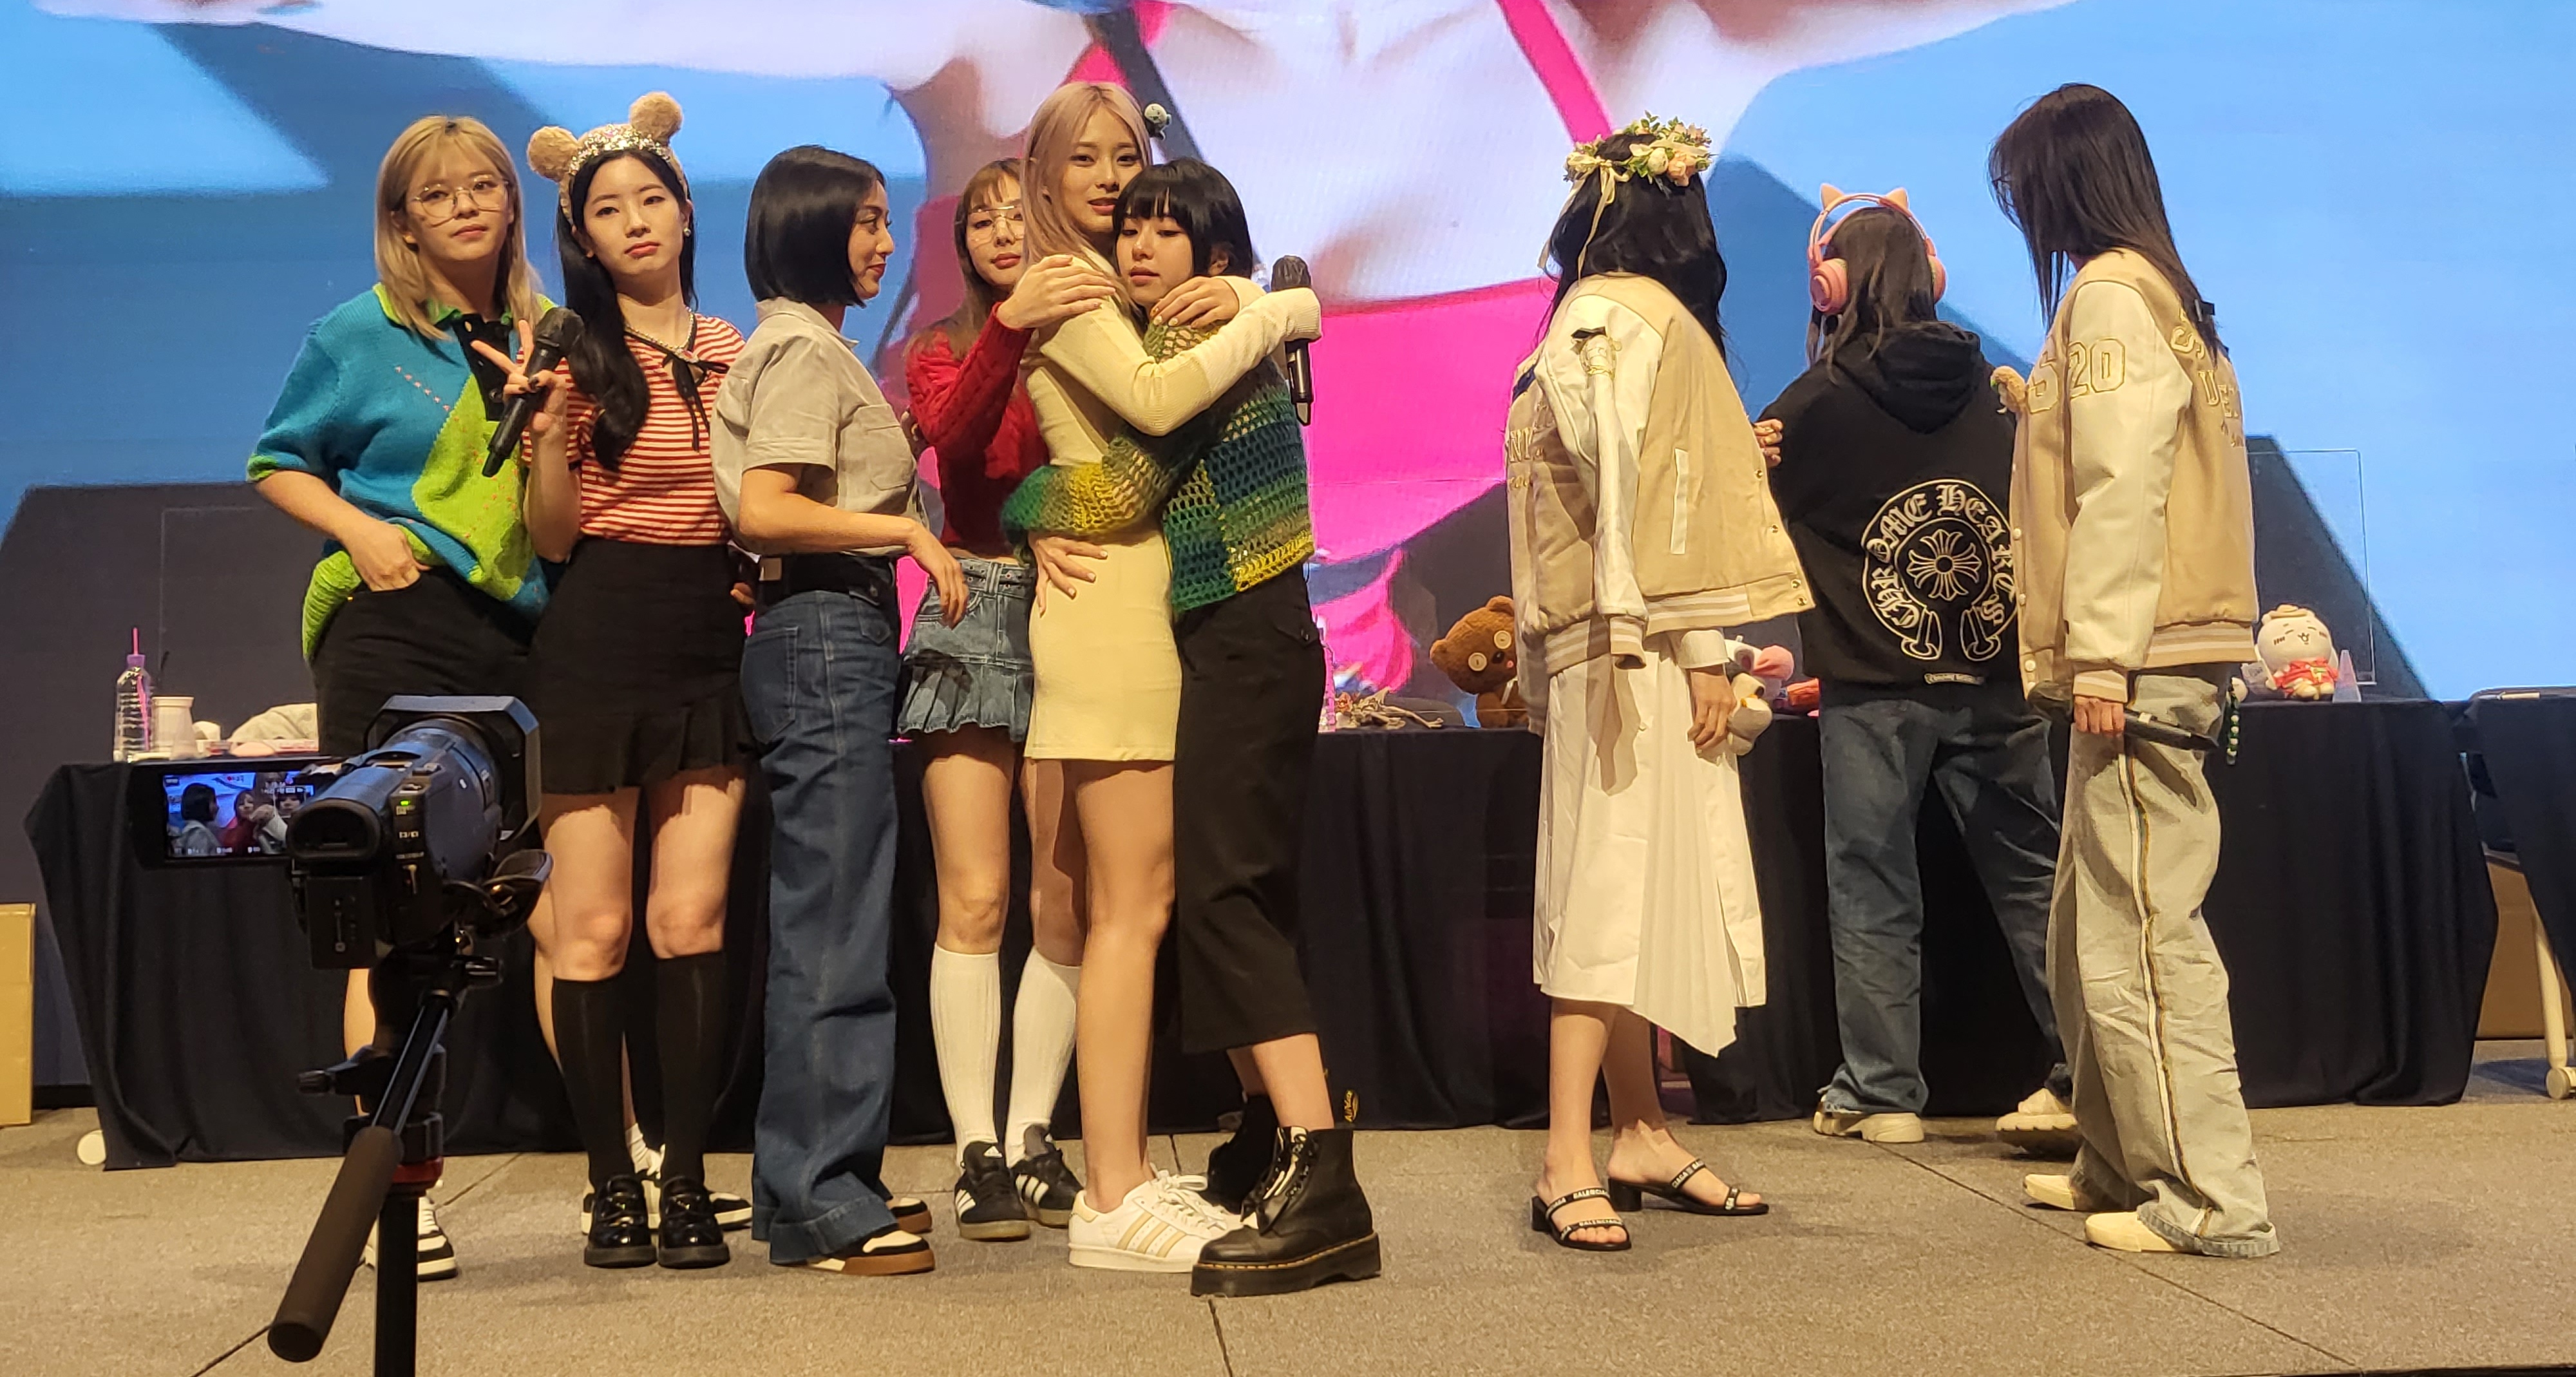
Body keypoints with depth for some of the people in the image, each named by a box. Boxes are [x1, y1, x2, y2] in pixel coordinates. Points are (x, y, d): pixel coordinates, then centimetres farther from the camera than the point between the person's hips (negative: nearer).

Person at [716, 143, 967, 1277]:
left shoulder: (811, 346, 22)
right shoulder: (805, 348, -7)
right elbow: (764, 507, -18)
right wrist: (908, 529, -14)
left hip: (835, 640, 10)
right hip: (824, 636, -10)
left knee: (824, 917, 12)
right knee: (835, 919, -7)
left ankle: (808, 1179, 20)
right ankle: (819, 1202, -1)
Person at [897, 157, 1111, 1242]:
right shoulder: (943, 353, 12)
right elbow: (953, 431, -10)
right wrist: (1009, 323, -25)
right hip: (975, 615, 0)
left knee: (1065, 904, 2)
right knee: (975, 899, -6)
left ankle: (1033, 1137, 13)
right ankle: (976, 1150, 0)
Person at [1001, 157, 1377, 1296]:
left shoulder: (1196, 329, -9)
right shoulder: (1209, 334, 21)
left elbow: (1125, 488, -15)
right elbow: (1151, 497, 19)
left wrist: (1021, 503, 1)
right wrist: (1049, 534, 3)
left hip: (1244, 639, -10)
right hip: (1238, 637, 10)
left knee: (1222, 891, -17)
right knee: (1239, 890, 15)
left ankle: (1320, 1184, -22)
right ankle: (1269, 1138, 27)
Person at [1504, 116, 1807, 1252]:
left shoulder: (1582, 322, 21)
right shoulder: (1646, 317, -6)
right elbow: (1645, 487, -15)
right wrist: (1701, 644, -16)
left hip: (1603, 645, 10)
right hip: (1640, 639, -10)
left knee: (1641, 887, 11)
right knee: (1619, 885, -12)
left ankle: (1640, 1135, 17)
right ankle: (1569, 1169, -12)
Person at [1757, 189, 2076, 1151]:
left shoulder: (1821, 401, -7)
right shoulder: (1984, 385, 7)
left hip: (1875, 688, -4)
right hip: (1995, 675, 4)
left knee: (1873, 891, 5)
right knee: (2032, 875, 9)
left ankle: (1879, 1094, 10)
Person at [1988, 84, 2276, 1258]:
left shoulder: (2109, 294, -8)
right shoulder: (2161, 296, 20)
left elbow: (2123, 486, -17)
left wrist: (2102, 657, -19)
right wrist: (2040, 410, 31)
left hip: (2138, 666, -10)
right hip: (2149, 666, 10)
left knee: (2143, 935, -9)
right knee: (2088, 935, 16)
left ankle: (2212, 1200, -4)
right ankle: (2124, 1166, 24)